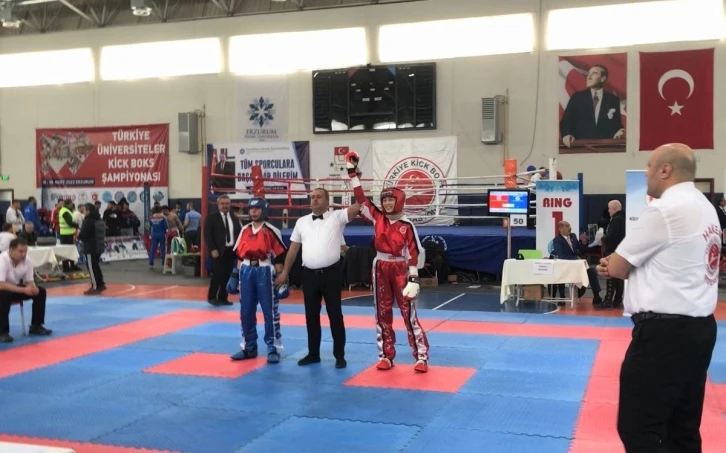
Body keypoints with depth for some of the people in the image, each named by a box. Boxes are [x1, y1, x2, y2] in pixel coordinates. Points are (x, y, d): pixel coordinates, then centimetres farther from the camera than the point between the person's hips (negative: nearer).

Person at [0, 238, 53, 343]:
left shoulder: (26, 261, -11)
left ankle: (36, 326, 3)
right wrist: (24, 290, -42)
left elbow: (30, 281, -3)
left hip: (16, 288, 7)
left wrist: (33, 288, -28)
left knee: (40, 291, -9)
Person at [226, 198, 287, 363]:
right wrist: (236, 275, 12)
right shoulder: (245, 230, 11)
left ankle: (273, 348, 7)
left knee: (269, 311, -1)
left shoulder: (272, 231, -4)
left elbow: (280, 255, -5)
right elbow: (240, 254, 15)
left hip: (265, 272, -5)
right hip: (246, 271, 5)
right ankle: (249, 347, 22)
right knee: (246, 311, 10)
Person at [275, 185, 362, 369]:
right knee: (311, 316, 12)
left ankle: (339, 355, 13)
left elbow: (358, 206, -14)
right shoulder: (302, 221, 9)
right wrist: (284, 272, 12)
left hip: (331, 273, -3)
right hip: (309, 274, 4)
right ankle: (313, 354, 24)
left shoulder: (337, 217, -1)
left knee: (335, 315, 3)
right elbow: (293, 249, 13)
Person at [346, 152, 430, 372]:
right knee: (382, 314, 9)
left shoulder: (406, 225, -8)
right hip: (380, 269, 4)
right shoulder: (377, 218, 2)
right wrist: (352, 173, -3)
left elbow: (415, 252, -7)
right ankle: (386, 356, 19)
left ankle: (421, 357, 3)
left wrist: (413, 277, -12)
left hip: (400, 270, -4)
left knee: (409, 314, -2)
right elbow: (361, 199, 1)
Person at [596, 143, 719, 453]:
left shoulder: (665, 209, -17)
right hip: (697, 327, 10)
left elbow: (617, 267, -9)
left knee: (638, 428, -2)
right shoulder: (704, 208, 14)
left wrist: (615, 264, 12)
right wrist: (626, 265, 4)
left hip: (665, 330, -10)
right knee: (683, 427, 16)